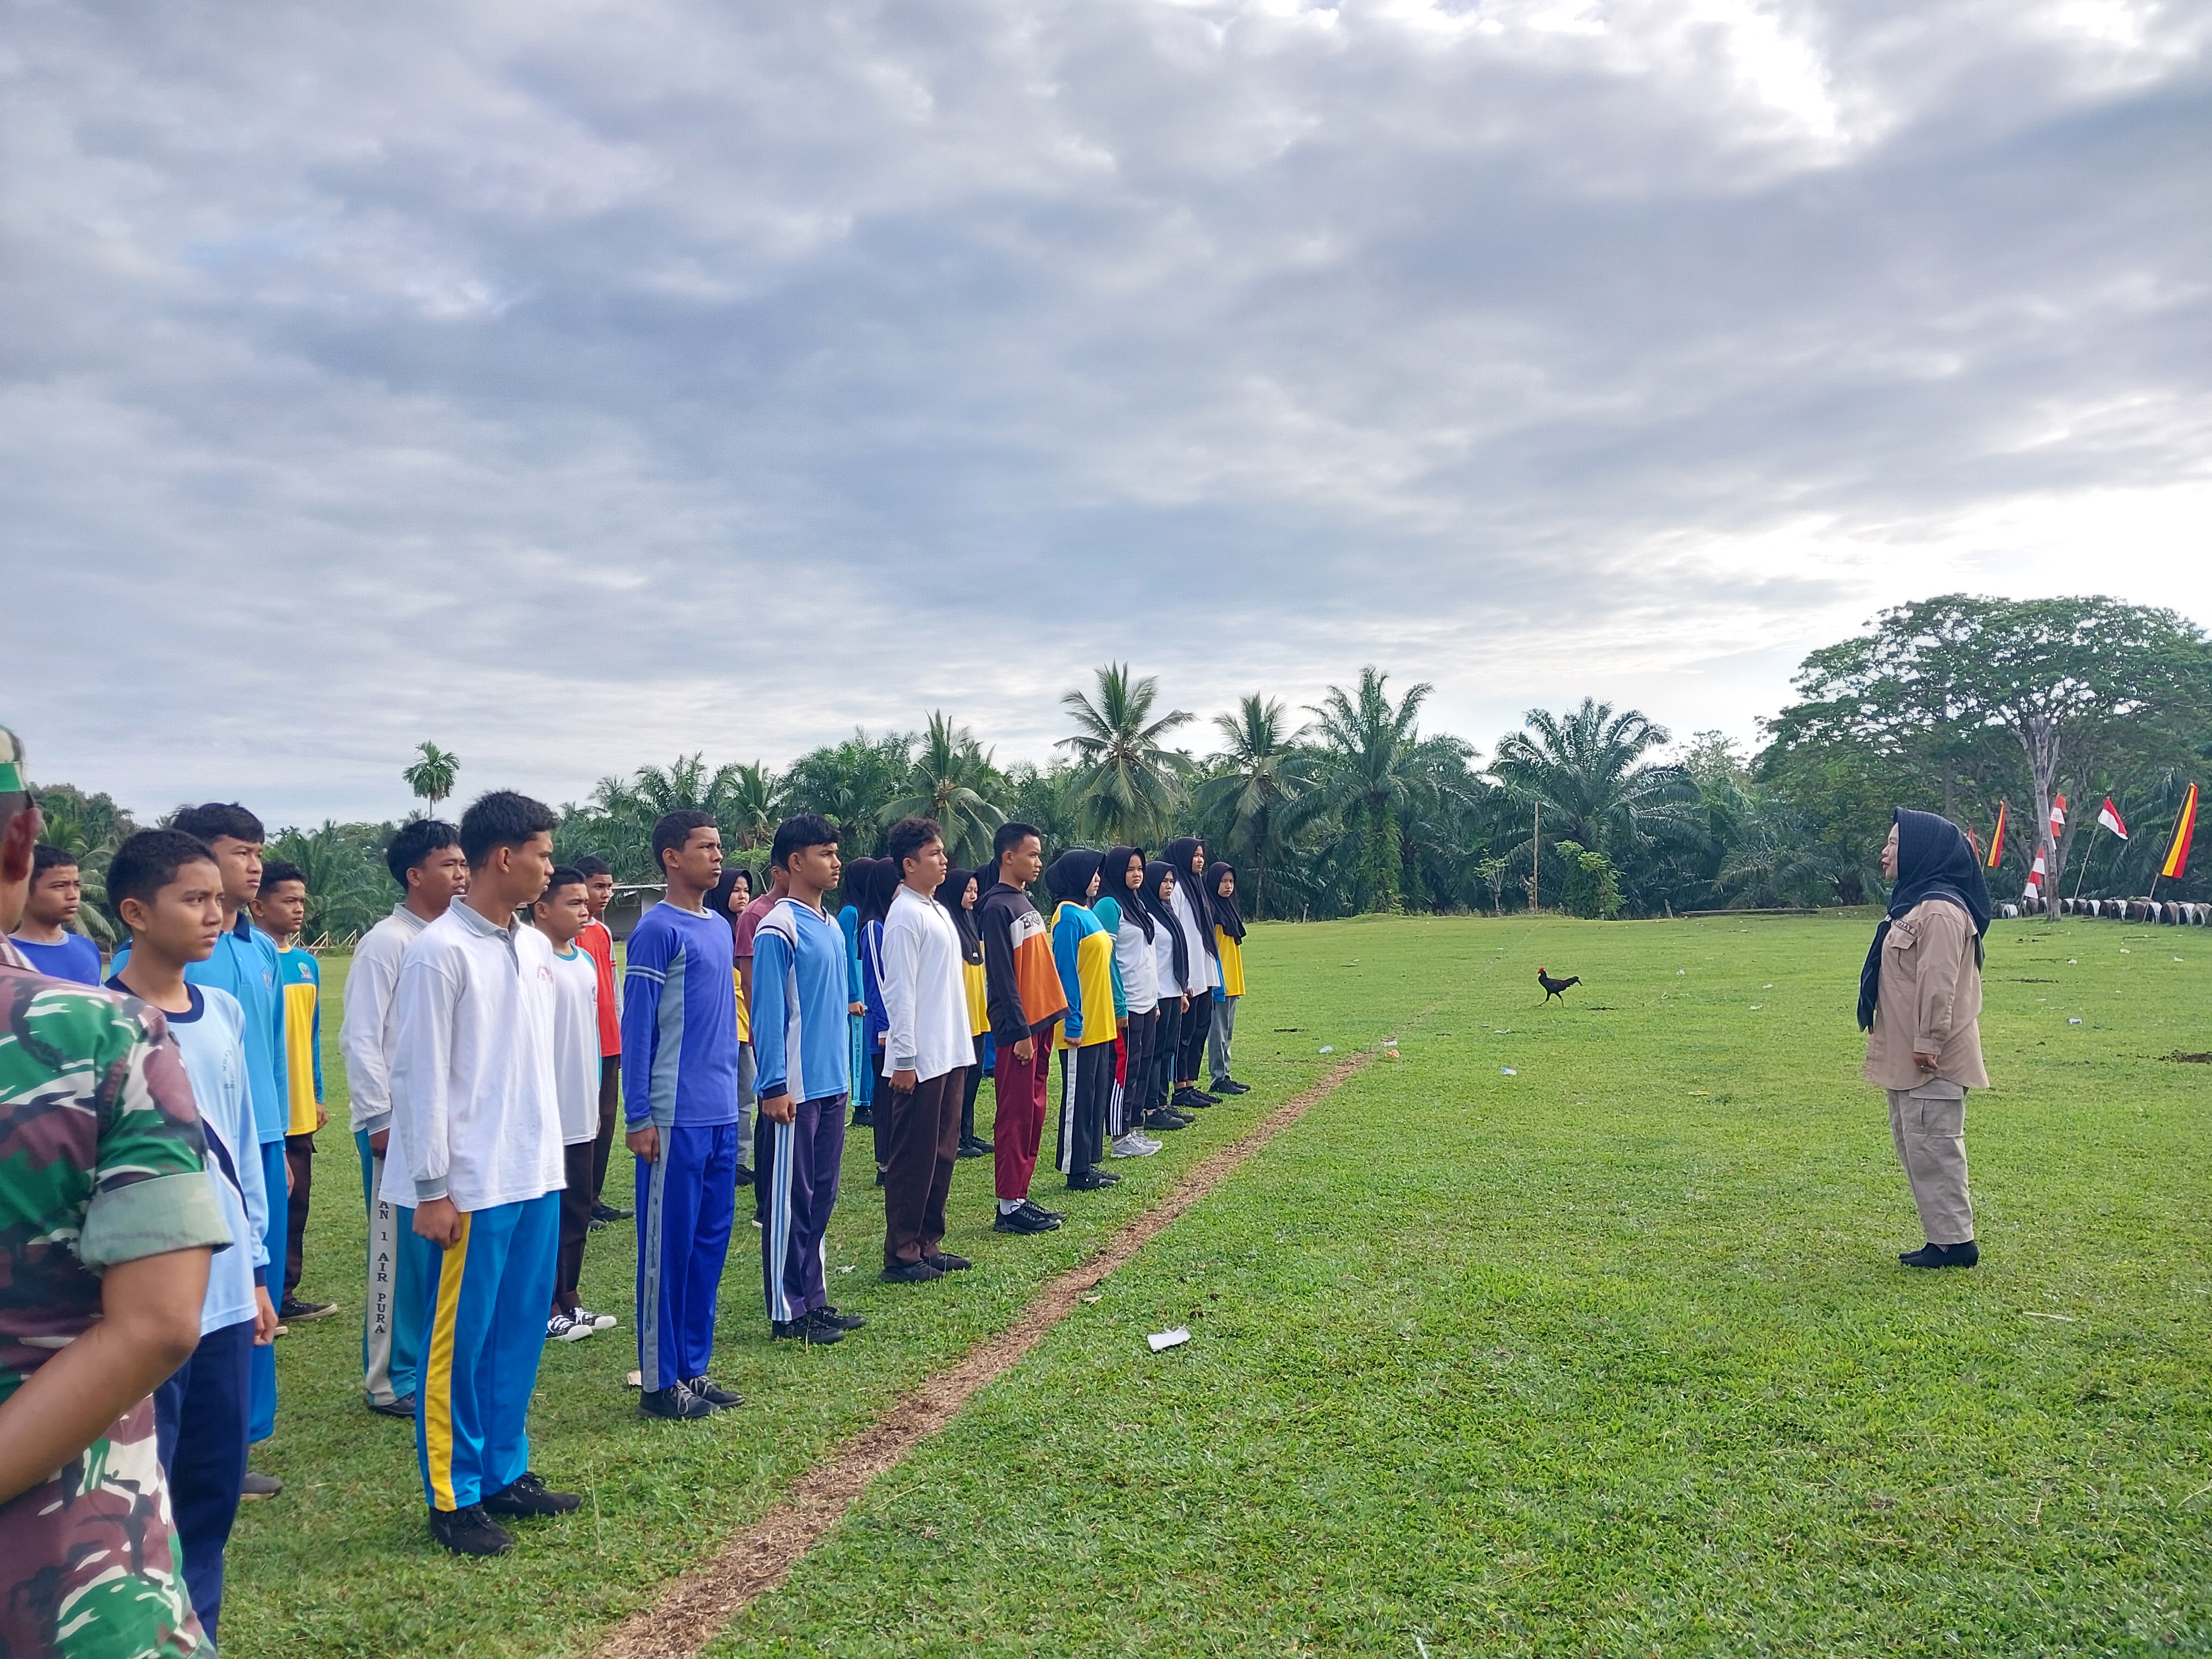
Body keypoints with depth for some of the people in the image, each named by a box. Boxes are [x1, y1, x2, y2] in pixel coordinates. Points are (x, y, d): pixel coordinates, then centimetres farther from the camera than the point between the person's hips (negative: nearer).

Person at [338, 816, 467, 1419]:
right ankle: (390, 1380, 13)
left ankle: (434, 1366, 23)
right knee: (399, 1254, 1)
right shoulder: (386, 943, -10)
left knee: (446, 1248, 11)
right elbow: (360, 1038, -12)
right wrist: (381, 1120, -13)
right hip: (399, 1125, -7)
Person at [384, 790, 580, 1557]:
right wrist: (432, 1190, -14)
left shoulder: (535, 948, 9)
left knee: (521, 1332, 14)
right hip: (474, 1185, -7)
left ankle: (505, 1472, 27)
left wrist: (550, 1155, 15)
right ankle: (452, 1498, 16)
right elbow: (418, 1076, -14)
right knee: (458, 1343, 4)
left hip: (535, 1176, 7)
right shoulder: (439, 953, -13)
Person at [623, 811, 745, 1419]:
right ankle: (659, 1381, 11)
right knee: (668, 1245, 1)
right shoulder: (657, 931, -10)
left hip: (721, 1117, 8)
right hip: (676, 1118, -8)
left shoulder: (720, 927, 13)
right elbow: (636, 1027, -12)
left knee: (711, 1241, 12)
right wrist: (639, 1119, -13)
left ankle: (693, 1367, 23)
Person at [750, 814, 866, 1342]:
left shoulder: (831, 927, 12)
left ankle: (814, 1299, 24)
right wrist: (774, 1088, -17)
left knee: (821, 1198, 14)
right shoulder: (778, 929, -13)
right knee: (789, 1201, 1)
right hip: (796, 1090, -8)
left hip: (832, 1085, 8)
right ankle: (787, 1312, 10)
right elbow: (767, 1014, -15)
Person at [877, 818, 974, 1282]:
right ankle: (901, 1255, 7)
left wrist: (959, 1044, 17)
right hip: (920, 1060, -9)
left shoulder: (937, 910, 15)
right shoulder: (905, 915, -13)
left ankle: (928, 1243, 23)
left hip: (950, 1054, 9)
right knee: (913, 1158, -2)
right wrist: (904, 1059, -19)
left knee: (942, 1152, 14)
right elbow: (900, 992, -17)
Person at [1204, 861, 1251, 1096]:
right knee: (1219, 1030, -5)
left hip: (1232, 980, 9)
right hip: (1218, 979, -9)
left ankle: (1225, 1076, 17)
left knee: (1228, 1031, 12)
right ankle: (1218, 1080, -1)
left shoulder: (1229, 907, 15)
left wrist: (1237, 977, 18)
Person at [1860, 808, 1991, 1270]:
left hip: (1930, 1061, -11)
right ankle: (1943, 1236, 23)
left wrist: (1928, 1042, -22)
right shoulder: (1913, 903, 15)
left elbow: (1939, 983, -23)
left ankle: (1954, 1241, 5)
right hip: (1906, 1057, 11)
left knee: (1932, 1146, -4)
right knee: (1913, 1143, 15)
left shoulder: (1939, 910, -18)